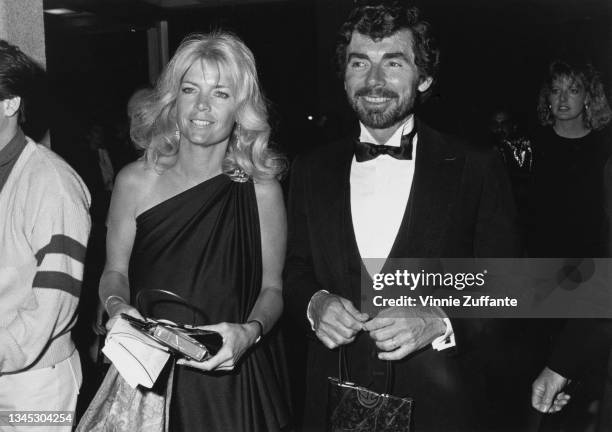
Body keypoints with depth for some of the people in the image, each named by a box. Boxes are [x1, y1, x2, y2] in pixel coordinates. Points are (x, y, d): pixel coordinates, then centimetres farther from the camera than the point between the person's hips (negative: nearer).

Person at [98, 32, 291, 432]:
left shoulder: (261, 189, -8)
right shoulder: (135, 181, -5)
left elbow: (272, 287, -3)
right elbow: (115, 272, 5)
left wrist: (250, 331, -21)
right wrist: (117, 306, -15)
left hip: (234, 374, -1)